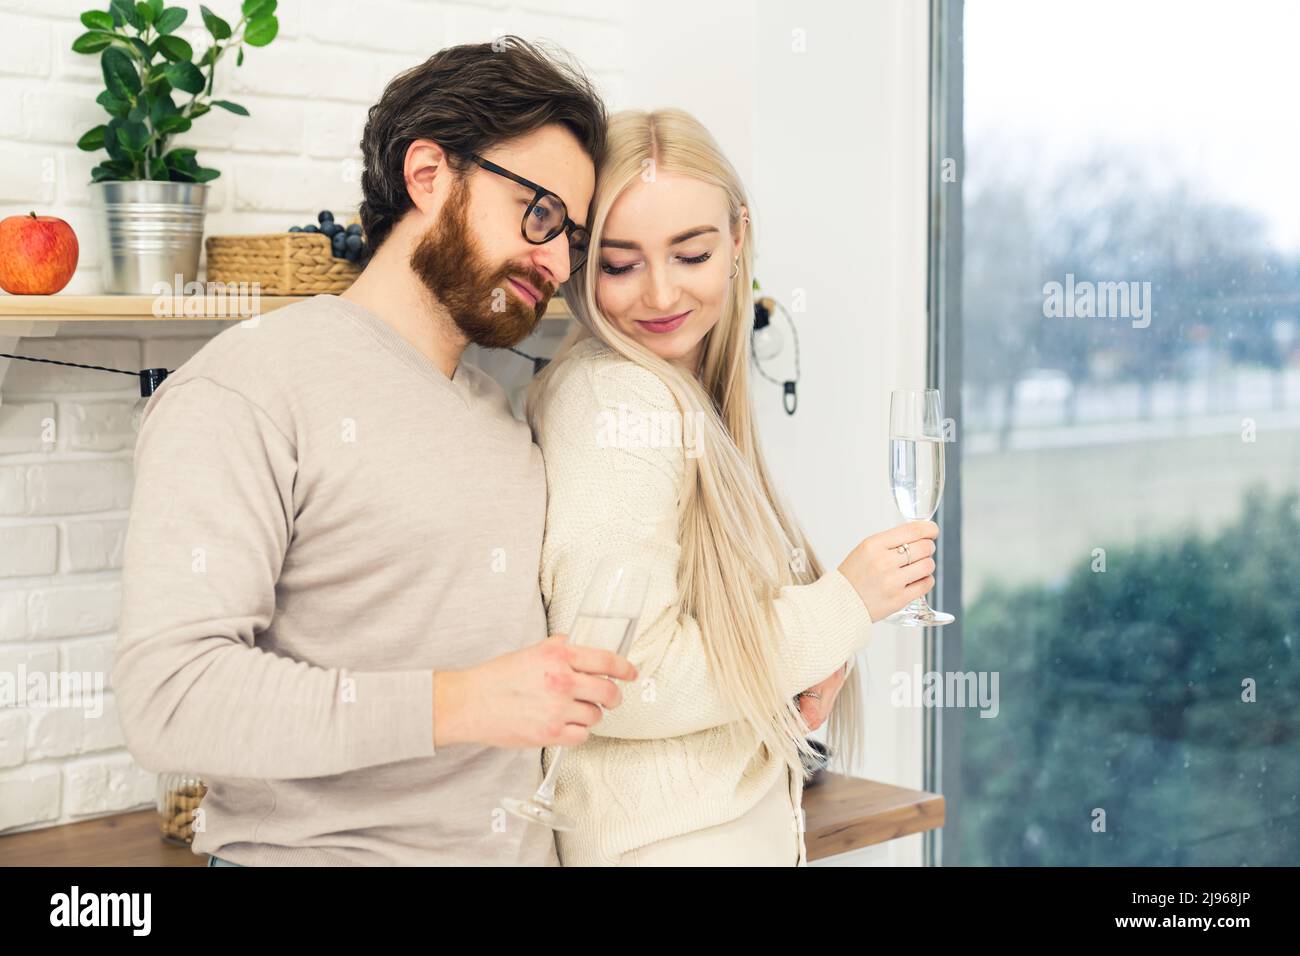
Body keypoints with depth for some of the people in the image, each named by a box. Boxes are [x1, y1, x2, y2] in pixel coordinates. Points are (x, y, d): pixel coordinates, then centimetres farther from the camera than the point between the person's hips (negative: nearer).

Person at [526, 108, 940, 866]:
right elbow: (617, 683, -23)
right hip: (666, 841, -8)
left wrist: (805, 670, -5)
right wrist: (845, 604, -15)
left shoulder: (682, 396, 8)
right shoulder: (617, 399, -18)